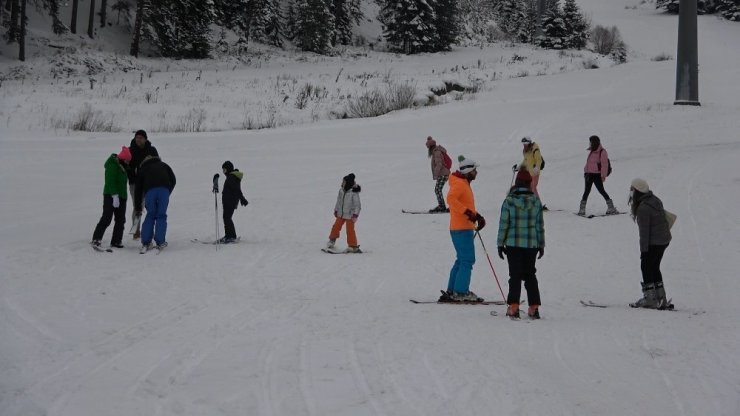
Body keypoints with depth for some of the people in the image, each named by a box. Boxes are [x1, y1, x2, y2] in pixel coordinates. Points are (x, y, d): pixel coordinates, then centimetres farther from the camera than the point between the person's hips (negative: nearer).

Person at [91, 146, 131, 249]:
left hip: (120, 196, 9)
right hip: (111, 196, -9)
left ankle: (116, 241, 12)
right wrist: (115, 196, -26)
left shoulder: (121, 166, 16)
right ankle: (96, 239, -11)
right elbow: (111, 182, -21)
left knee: (120, 220, 7)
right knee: (106, 218, -13)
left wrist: (124, 194, 21)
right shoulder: (112, 166, -13)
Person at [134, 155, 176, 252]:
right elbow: (173, 180, 20)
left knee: (150, 216, 11)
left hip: (149, 191, 0)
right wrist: (168, 193, 27)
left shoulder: (142, 169, 31)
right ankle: (160, 242, 0)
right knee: (161, 216, 6)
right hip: (164, 189, 0)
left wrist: (138, 208, 33)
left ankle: (145, 242, 6)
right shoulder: (163, 165, 33)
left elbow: (138, 189, 29)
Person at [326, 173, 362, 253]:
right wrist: (336, 210, 17)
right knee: (336, 227, 9)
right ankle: (332, 241, 28)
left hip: (350, 215, -6)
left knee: (350, 230, -5)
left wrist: (355, 214, -20)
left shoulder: (354, 193, -17)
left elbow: (357, 205, -15)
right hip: (341, 214, 6)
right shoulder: (341, 190, 3)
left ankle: (353, 247, 3)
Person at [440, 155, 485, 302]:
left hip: (464, 228, 10)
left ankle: (452, 291, 16)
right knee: (468, 260, -8)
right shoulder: (459, 184, -12)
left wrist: (477, 216, 15)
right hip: (462, 229, -10)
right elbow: (451, 199, -29)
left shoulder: (464, 184, 20)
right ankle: (461, 292, -7)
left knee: (462, 260, 13)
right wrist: (468, 212, -30)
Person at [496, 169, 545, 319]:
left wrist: (500, 244, 3)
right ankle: (534, 308, 10)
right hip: (531, 244, 2)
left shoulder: (509, 201, -8)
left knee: (515, 275, 4)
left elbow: (503, 224, -5)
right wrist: (541, 245, 11)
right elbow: (540, 225, 3)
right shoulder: (536, 201, -2)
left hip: (513, 244, -2)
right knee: (530, 275, 13)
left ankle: (513, 307, -2)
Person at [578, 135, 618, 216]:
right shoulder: (591, 152, 13)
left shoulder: (602, 152, -10)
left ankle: (611, 208, 4)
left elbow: (604, 164, -14)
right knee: (586, 191, 6)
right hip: (589, 174, 7)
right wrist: (585, 172, 14)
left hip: (597, 175, -7)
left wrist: (603, 176, -18)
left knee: (601, 190, -5)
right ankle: (582, 210, 8)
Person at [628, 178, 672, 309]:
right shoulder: (655, 200, 8)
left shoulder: (643, 208, -20)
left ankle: (649, 298, 1)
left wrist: (643, 249, -15)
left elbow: (644, 231, -20)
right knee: (654, 267, 17)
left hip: (653, 242, -9)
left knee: (646, 267, 0)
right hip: (664, 239, 9)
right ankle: (661, 299, 19)